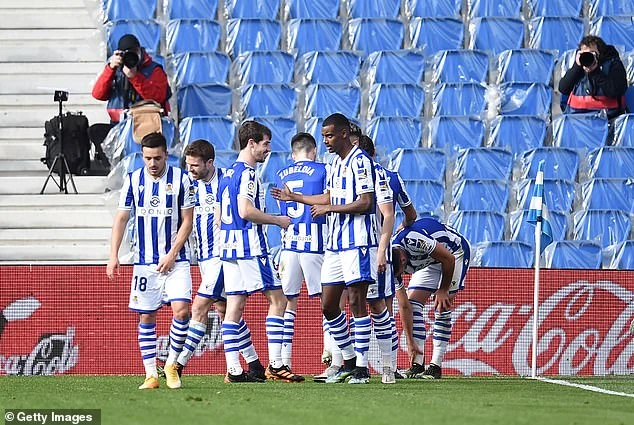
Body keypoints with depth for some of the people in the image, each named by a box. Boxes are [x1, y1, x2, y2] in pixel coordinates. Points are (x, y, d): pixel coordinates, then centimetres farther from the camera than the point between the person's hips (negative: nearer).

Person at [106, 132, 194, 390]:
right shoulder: (133, 180, 2)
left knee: (181, 309, -15)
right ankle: (151, 375, 7)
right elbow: (121, 219, 6)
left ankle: (171, 364, 3)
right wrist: (113, 255, -3)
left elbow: (187, 221, -1)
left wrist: (171, 255, -9)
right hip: (145, 261, 2)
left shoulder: (180, 179, -3)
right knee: (146, 317, 2)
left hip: (176, 260, -2)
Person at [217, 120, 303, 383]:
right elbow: (246, 211, -21)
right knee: (277, 299, -4)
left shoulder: (227, 174, 18)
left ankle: (233, 370, 1)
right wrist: (278, 221, -10)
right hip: (250, 247, -9)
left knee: (234, 306, 5)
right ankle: (275, 365, -8)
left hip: (228, 244, 9)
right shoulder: (247, 174, -11)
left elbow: (219, 217, 21)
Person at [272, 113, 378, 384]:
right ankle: (349, 361, 17)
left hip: (357, 242, -9)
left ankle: (361, 367, -6)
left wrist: (329, 209, -15)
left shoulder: (360, 161, -11)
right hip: (335, 243, 9)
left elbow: (365, 202, -18)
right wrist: (295, 197, 28)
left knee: (356, 302, -9)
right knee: (328, 305, 7)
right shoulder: (335, 164, 18)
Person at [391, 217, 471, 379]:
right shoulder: (394, 263, -16)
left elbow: (449, 259, -26)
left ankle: (436, 366, -13)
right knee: (413, 304, -8)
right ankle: (417, 364, -7)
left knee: (442, 308, -15)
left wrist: (443, 290, -13)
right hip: (428, 261, 6)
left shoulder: (413, 239, -40)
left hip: (454, 253, -6)